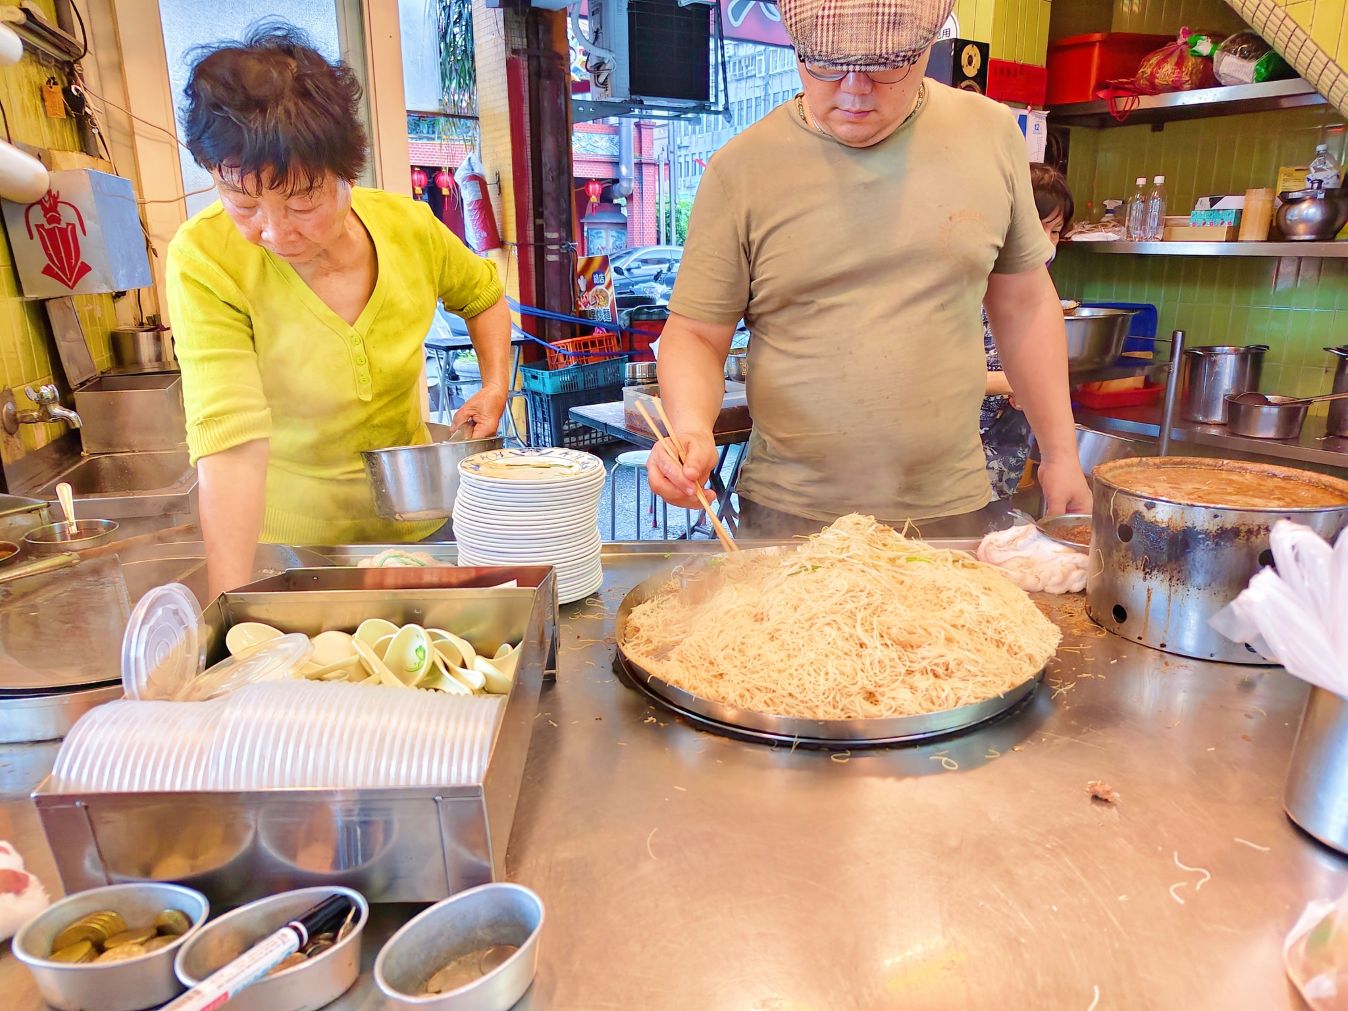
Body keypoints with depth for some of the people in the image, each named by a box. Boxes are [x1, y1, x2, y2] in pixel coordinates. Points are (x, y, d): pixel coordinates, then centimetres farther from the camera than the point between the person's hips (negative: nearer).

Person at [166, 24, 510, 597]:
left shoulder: (408, 227, -13)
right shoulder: (203, 260, -24)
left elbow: (483, 296, 9)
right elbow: (231, 436, -32)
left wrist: (496, 386, -6)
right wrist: (231, 604, -38)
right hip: (289, 538, -3)